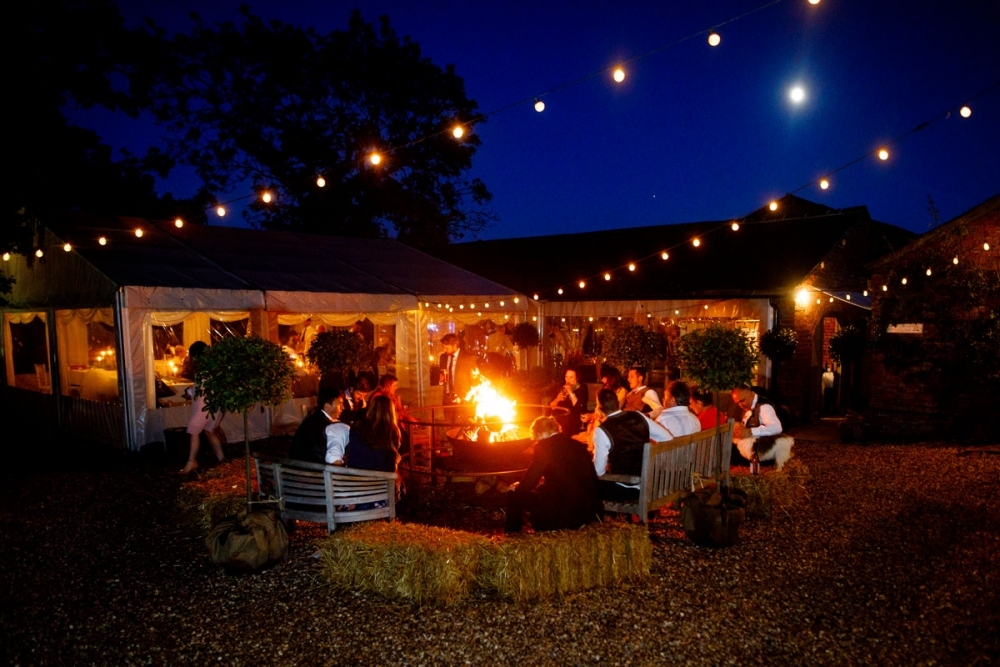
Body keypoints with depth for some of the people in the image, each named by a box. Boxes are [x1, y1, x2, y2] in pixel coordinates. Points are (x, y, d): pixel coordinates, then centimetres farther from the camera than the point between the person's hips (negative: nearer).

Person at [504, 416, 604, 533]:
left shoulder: (544, 446, -7)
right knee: (541, 489, 33)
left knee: (514, 494, 12)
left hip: (561, 513, -7)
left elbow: (529, 481, -7)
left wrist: (517, 487, 15)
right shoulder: (578, 445, 11)